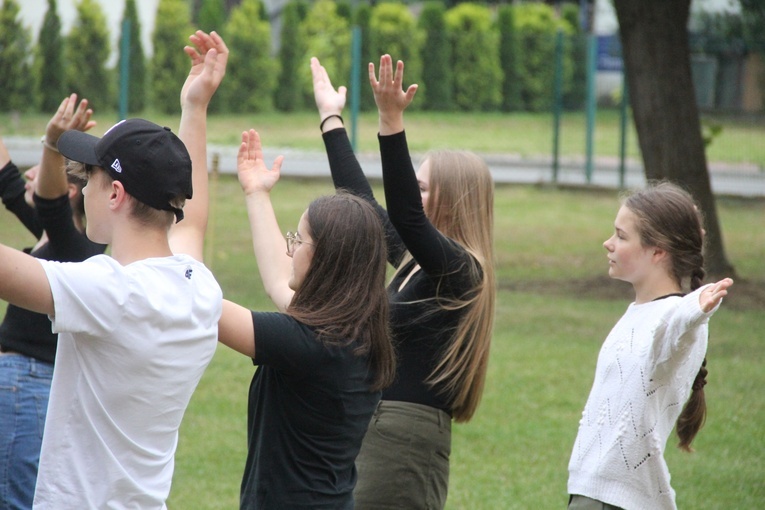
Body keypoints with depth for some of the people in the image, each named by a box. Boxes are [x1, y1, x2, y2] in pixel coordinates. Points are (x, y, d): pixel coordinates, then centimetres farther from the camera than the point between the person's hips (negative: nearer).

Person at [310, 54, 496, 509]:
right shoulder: (415, 261, 14)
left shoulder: (459, 271, -11)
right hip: (376, 429, 9)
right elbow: (362, 201, 24)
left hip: (405, 439, -9)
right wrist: (331, 117, 30)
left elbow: (405, 213, -27)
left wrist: (392, 122, -34)